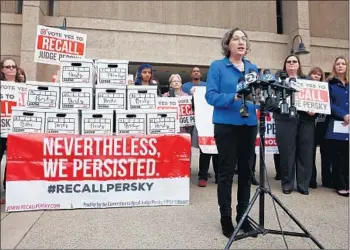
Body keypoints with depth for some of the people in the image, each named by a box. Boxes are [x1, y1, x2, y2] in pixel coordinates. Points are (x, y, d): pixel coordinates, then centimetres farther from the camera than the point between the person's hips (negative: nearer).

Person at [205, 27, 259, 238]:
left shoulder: (253, 68, 14)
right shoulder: (217, 66, -1)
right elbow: (211, 95, -10)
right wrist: (234, 97, -24)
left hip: (249, 124, 5)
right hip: (226, 125, -5)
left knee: (246, 171, 11)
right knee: (227, 172, 1)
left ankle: (243, 215, 26)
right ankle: (226, 218, 15)